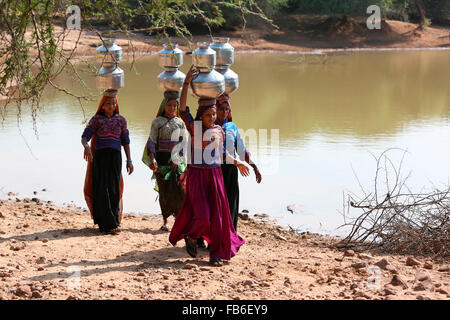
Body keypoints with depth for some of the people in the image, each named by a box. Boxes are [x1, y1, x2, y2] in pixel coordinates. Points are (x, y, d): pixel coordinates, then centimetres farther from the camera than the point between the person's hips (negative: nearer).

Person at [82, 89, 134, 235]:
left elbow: (125, 141, 15)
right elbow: (85, 136, -6)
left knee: (114, 189, -3)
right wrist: (86, 146, -28)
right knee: (102, 189, -9)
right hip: (100, 156, -2)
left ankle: (104, 224, 5)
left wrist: (129, 160, 9)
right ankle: (110, 224, -7)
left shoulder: (121, 120, 12)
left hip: (115, 157, 2)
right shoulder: (96, 119, 3)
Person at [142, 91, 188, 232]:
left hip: (177, 160, 1)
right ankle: (165, 221, 8)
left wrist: (177, 159, -8)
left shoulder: (180, 123, 10)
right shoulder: (157, 122, 3)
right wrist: (152, 159, -15)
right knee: (164, 191, 0)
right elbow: (151, 141, -2)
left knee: (180, 188, -11)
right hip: (161, 160, -1)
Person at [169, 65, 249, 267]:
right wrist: (187, 83, -25)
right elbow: (182, 108, -20)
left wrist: (237, 163, 29)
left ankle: (216, 253, 13)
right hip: (196, 175, -4)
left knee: (217, 215, 4)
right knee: (201, 215, -10)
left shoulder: (219, 130, 7)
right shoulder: (194, 127, -7)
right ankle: (191, 237, 22)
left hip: (214, 175, 4)